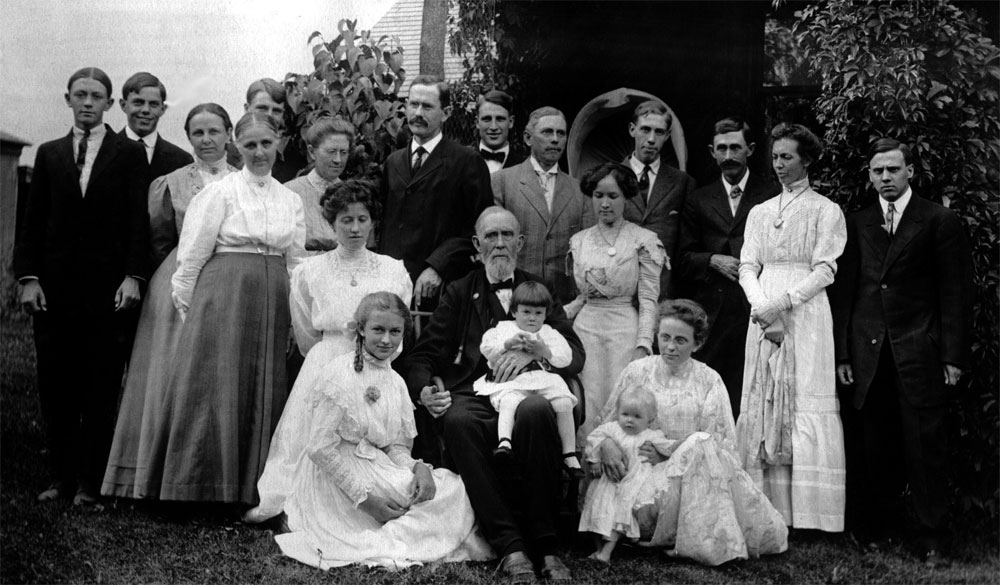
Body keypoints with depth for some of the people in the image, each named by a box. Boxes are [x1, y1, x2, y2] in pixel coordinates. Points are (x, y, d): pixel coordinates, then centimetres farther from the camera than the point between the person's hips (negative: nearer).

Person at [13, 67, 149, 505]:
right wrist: (28, 277, -1)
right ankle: (62, 476, 14)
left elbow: (139, 220, -2)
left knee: (101, 387, 1)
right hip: (54, 288, 3)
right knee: (55, 386, 5)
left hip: (107, 288, -3)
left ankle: (91, 482, 9)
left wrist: (132, 276, -12)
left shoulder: (129, 154, 5)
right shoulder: (49, 154, 13)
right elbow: (33, 220, 9)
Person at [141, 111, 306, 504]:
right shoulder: (220, 192, -2)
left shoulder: (291, 200, 12)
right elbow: (192, 256, -3)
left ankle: (252, 488, 15)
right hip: (222, 297, -4)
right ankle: (206, 486, 8)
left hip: (273, 305, 4)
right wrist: (188, 308, -4)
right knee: (217, 389, -2)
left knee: (264, 393, 6)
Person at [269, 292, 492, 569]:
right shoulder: (342, 373, -14)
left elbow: (396, 445, 11)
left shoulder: (395, 382, 10)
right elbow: (320, 447, -18)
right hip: (336, 478, -8)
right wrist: (364, 498, -20)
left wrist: (417, 467, -12)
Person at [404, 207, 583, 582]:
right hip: (472, 394, 0)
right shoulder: (459, 293, 22)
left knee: (535, 412, -36)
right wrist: (424, 392, -9)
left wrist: (531, 351, -11)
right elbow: (422, 357, 14)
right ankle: (510, 548, -33)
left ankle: (544, 546, -27)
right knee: (458, 421, -35)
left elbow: (575, 354, 9)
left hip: (526, 392, 0)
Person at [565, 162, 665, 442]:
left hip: (625, 329, -3)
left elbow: (648, 300, -4)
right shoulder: (578, 241, 11)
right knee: (586, 412, -2)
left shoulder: (644, 240, -1)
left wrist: (643, 346, -14)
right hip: (585, 328, 3)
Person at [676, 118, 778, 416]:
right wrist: (714, 260, -5)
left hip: (757, 313, -2)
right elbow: (683, 260, 12)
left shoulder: (772, 197, 7)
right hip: (711, 315, 2)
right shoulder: (698, 201, 15)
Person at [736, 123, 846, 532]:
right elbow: (748, 267, 10)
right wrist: (762, 307, -8)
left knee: (805, 405, -8)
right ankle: (766, 509, 2)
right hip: (763, 315, 4)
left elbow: (825, 270, -5)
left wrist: (782, 302, -15)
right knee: (761, 405, 0)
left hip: (805, 315, -4)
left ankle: (807, 511, -6)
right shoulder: (760, 212, 17)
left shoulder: (825, 210, 4)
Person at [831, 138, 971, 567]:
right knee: (872, 450, 5)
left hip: (919, 352, -2)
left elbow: (955, 294, 1)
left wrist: (954, 357, -5)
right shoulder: (857, 224, 12)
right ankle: (874, 531, 17)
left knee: (924, 448, -1)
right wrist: (842, 353, 4)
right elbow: (844, 291, 10)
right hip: (867, 355, 3)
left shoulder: (940, 222, 4)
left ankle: (932, 541, 8)